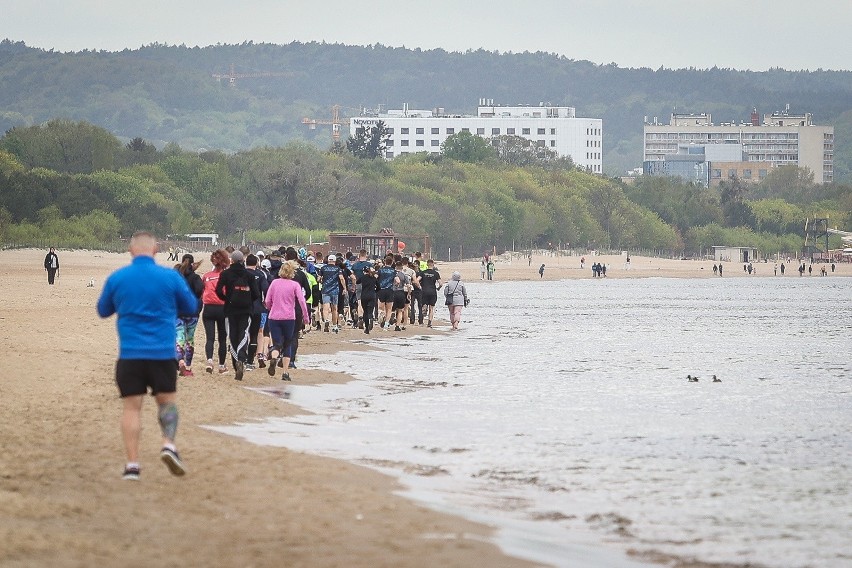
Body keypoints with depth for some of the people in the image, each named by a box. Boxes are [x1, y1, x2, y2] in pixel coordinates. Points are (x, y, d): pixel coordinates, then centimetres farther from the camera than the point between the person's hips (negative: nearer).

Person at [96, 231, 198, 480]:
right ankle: (169, 444, -8)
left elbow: (103, 310, 16)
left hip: (129, 354, 0)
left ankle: (132, 464, -1)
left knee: (131, 406, 5)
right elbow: (191, 306, 12)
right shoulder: (170, 277, -2)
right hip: (163, 353, 0)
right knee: (167, 400, 15)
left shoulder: (116, 279, 0)